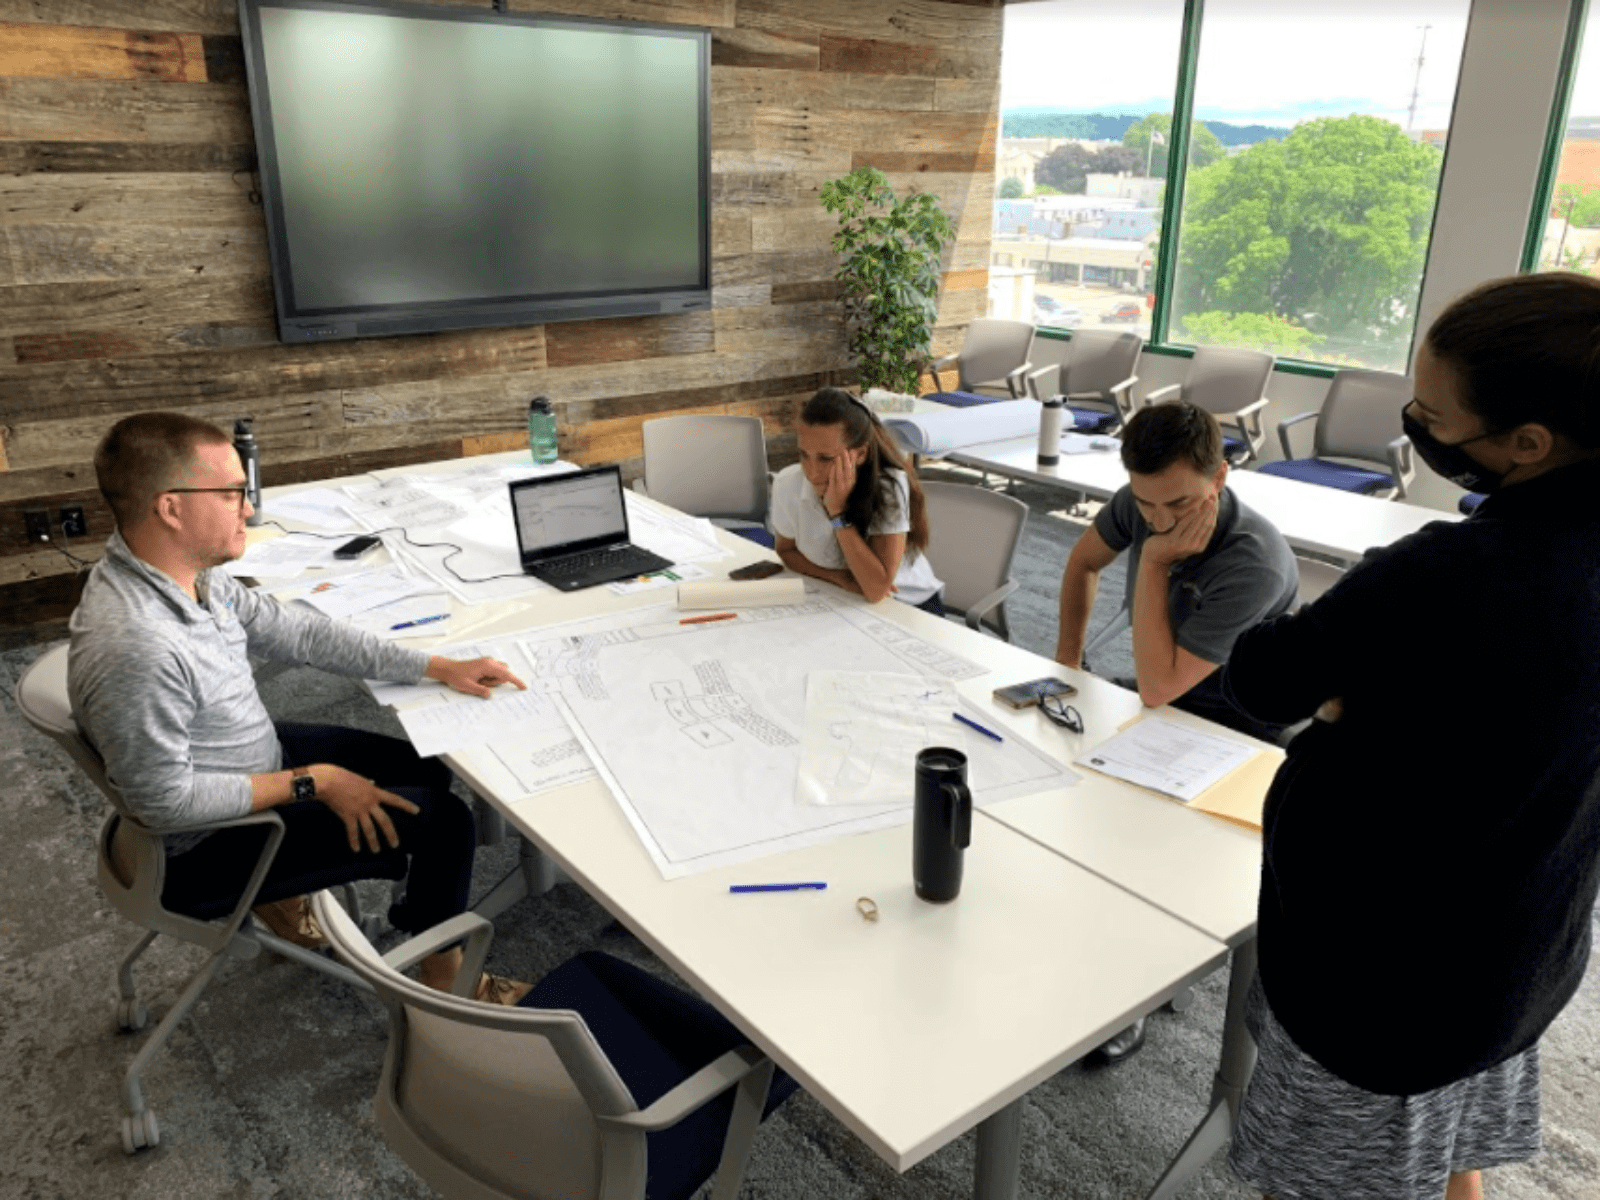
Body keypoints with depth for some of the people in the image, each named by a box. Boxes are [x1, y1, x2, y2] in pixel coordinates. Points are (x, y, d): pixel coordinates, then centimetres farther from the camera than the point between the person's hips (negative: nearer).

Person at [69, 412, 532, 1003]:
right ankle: (445, 979, 19)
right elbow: (167, 803, -30)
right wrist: (309, 783, -20)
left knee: (429, 773, 15)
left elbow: (296, 632, -1)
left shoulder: (190, 573, -10)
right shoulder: (136, 649, -37)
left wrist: (440, 668, -2)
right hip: (204, 852, -8)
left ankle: (282, 893, 29)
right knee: (443, 822, -7)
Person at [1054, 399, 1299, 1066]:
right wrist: (1067, 659, 8)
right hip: (1162, 691, 7)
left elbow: (1157, 688, -33)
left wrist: (1154, 562, -33)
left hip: (1234, 735, -7)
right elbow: (1084, 562, 11)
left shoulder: (1253, 565, -33)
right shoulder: (1142, 505, -12)